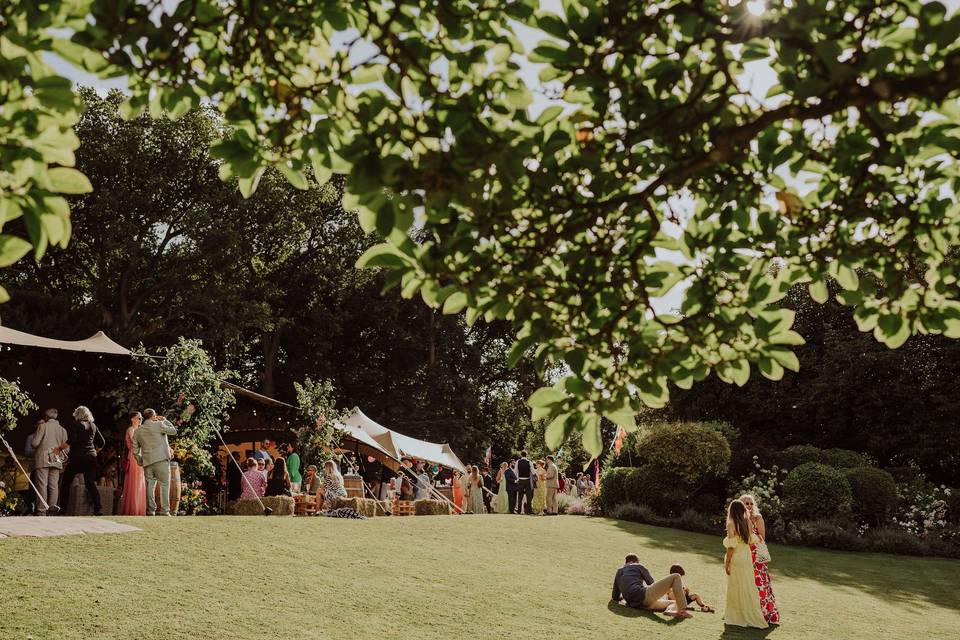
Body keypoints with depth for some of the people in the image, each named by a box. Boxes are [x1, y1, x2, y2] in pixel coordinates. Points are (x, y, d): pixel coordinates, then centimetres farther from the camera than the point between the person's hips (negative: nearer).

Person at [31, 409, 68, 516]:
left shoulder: (43, 426, 0)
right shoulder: (62, 429, 12)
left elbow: (34, 443, -5)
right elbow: (66, 447, 10)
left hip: (42, 460, -4)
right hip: (56, 461, 4)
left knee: (42, 484, -6)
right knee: (54, 485, 4)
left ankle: (42, 511, -11)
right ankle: (52, 508, -6)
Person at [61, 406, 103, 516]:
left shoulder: (75, 424, -3)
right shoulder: (93, 426, 12)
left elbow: (71, 440, -15)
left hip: (78, 457, -5)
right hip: (92, 457, 5)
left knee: (66, 481, 7)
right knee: (91, 483, 2)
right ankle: (98, 508, -11)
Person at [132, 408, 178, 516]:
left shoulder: (137, 431, 12)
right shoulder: (158, 425, -5)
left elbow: (135, 451, 12)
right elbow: (173, 431, 5)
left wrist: (141, 462, 21)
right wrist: (164, 420, 13)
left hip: (147, 463, 5)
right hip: (161, 460, -5)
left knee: (150, 486, 9)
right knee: (164, 485, -2)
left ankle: (150, 511, 8)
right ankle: (164, 511, -7)